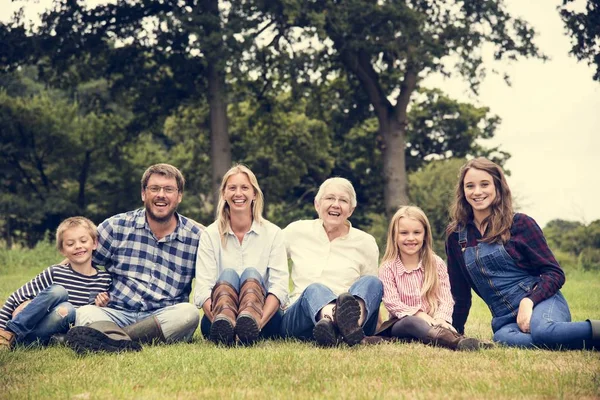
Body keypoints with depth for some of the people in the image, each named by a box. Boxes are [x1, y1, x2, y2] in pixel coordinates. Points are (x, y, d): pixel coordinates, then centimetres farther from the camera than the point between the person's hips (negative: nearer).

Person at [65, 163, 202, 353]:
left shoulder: (195, 237, 7)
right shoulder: (116, 226, 6)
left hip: (166, 318, 0)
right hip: (117, 314, 0)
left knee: (189, 312, -32)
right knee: (85, 313, -29)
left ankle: (109, 337, -38)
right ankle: (122, 342, -60)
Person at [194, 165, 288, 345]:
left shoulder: (273, 233, 7)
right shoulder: (210, 235, 8)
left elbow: (280, 285, -5)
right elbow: (202, 289, -5)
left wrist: (258, 321, -25)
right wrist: (218, 321, -26)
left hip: (265, 318, 0)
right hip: (215, 318, 0)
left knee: (251, 274, -25)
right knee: (228, 274, -25)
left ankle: (250, 320, -57)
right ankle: (223, 322, -57)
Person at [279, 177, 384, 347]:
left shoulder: (366, 243, 12)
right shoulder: (297, 231, 13)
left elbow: (371, 288, 18)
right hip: (297, 318, 0)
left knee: (371, 282, -27)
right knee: (315, 290, -33)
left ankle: (351, 324, -63)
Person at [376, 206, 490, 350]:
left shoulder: (437, 264, 7)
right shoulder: (388, 268, 2)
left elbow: (445, 298, 0)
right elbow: (391, 302, -10)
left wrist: (440, 319, -22)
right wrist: (419, 315, -24)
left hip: (432, 322, 5)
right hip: (401, 324, -5)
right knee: (411, 322, -40)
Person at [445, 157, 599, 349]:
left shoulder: (520, 223, 0)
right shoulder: (456, 235, 9)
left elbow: (555, 273, -2)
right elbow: (460, 292, 19)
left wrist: (528, 301, -18)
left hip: (541, 303, -3)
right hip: (505, 319, 3)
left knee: (542, 330, -41)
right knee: (503, 338, -37)